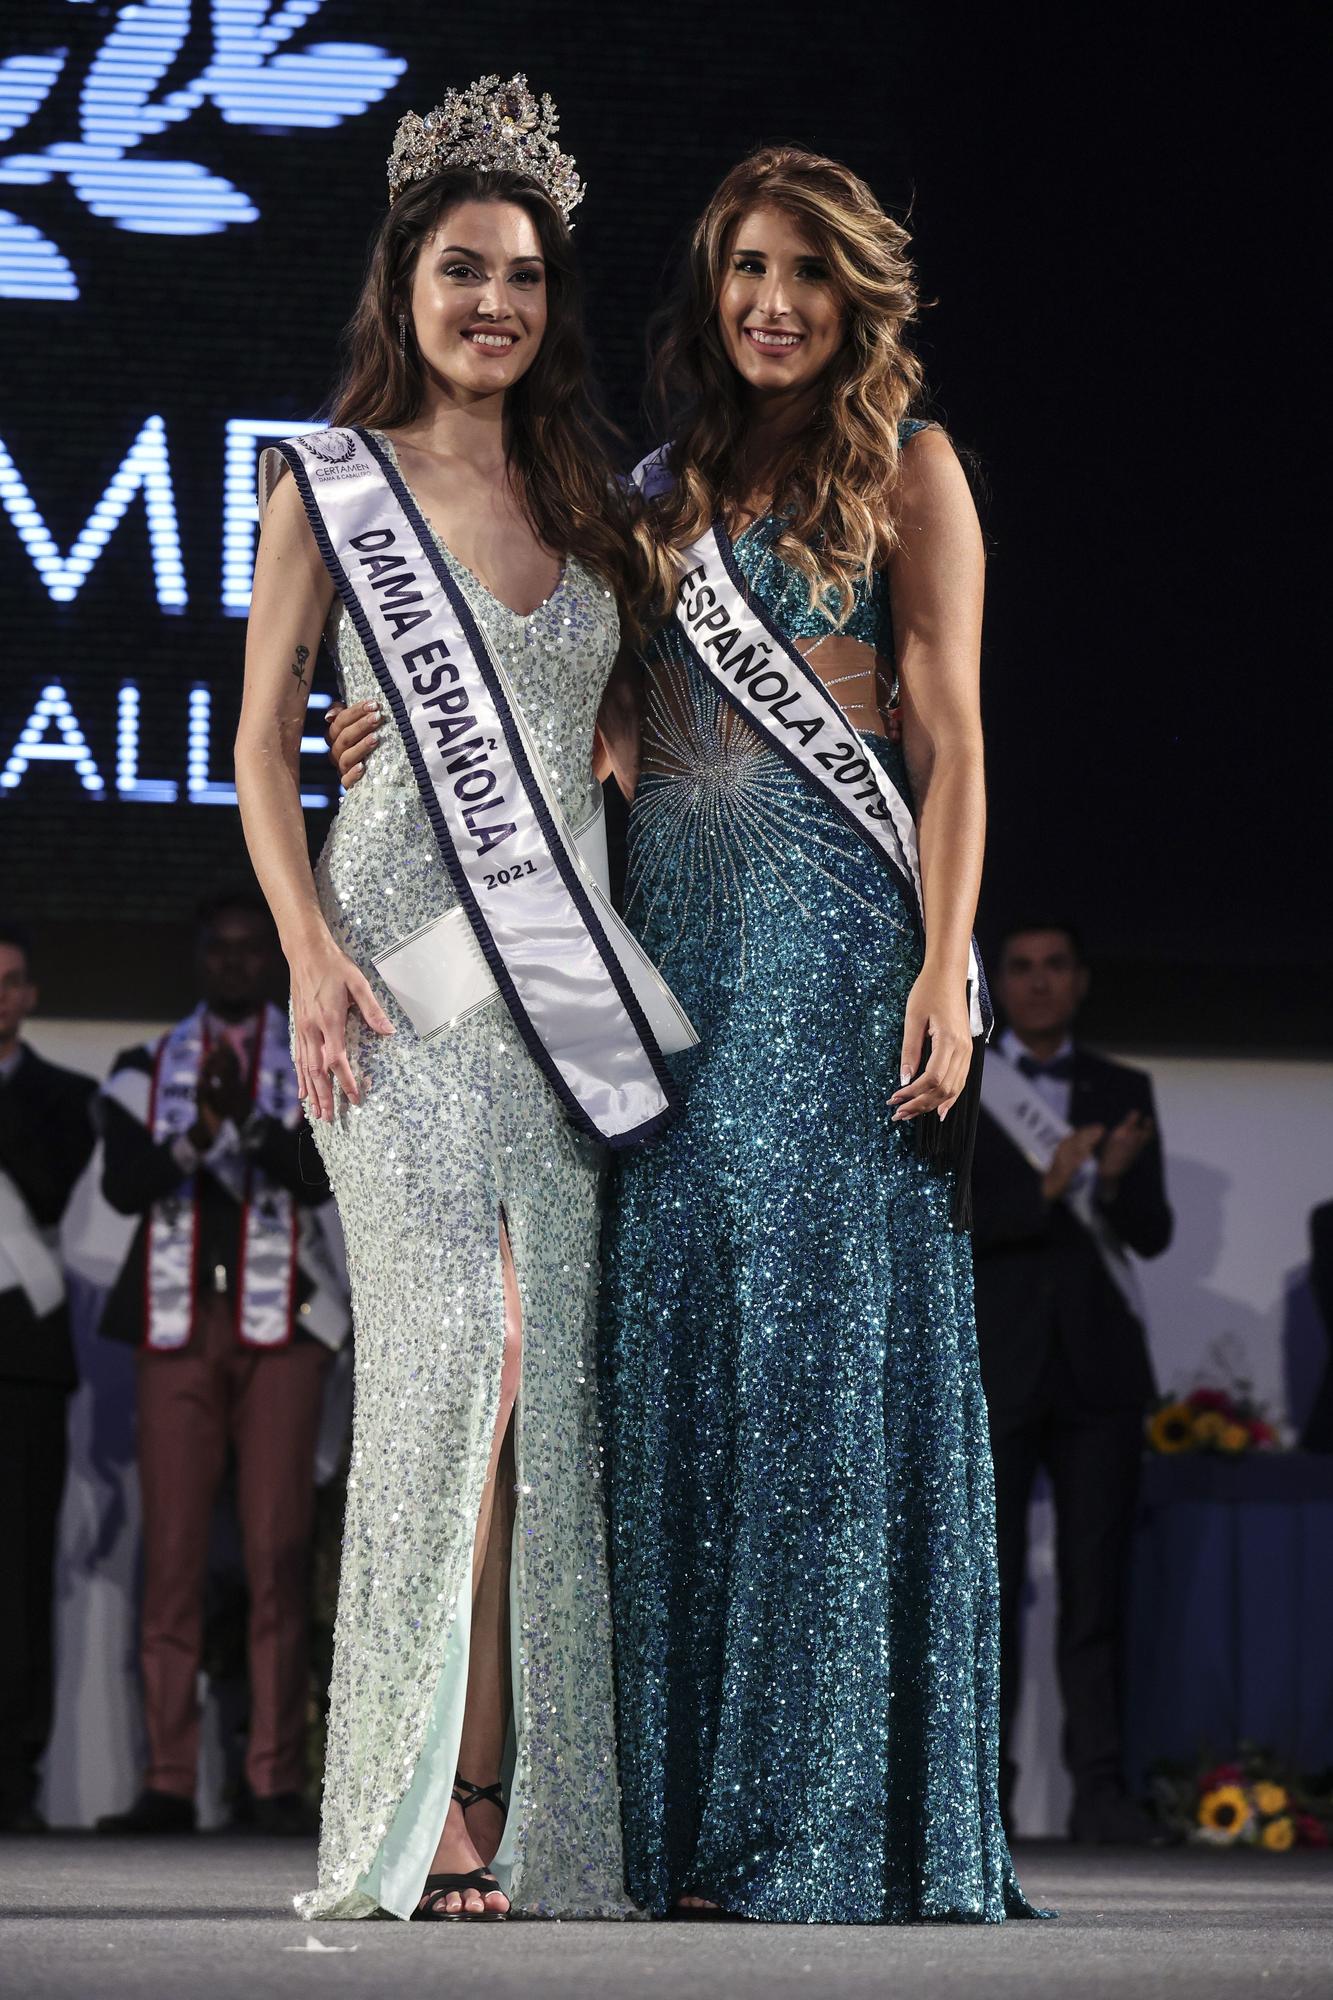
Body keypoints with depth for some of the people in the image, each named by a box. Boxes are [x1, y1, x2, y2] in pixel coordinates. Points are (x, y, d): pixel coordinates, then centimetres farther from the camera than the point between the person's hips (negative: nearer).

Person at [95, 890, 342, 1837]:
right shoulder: (146, 1070, 14)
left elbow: (321, 1177, -7)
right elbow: (124, 1185, -2)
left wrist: (251, 1121, -24)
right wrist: (197, 1137, -19)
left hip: (281, 1329, -1)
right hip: (178, 1328, 1)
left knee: (278, 1557, -6)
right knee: (172, 1555, -3)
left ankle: (280, 1783, -5)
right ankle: (170, 1784, -2)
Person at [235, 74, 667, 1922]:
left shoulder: (584, 500, 16)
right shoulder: (331, 488, 4)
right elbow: (265, 738, 3)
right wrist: (310, 947, -9)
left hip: (562, 984, 5)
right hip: (405, 972, -4)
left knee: (547, 1376, -1)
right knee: (463, 1347, -18)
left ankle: (522, 1808, 0)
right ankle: (435, 1802, -15)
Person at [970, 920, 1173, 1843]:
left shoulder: (1124, 1093, 12)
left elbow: (1153, 1233, 5)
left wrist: (1118, 1181, -17)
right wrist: (1046, 1191, -20)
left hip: (1099, 1373, 2)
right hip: (993, 1371, -2)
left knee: (1097, 1586, -1)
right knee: (989, 1586, -5)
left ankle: (1101, 1787, 0)